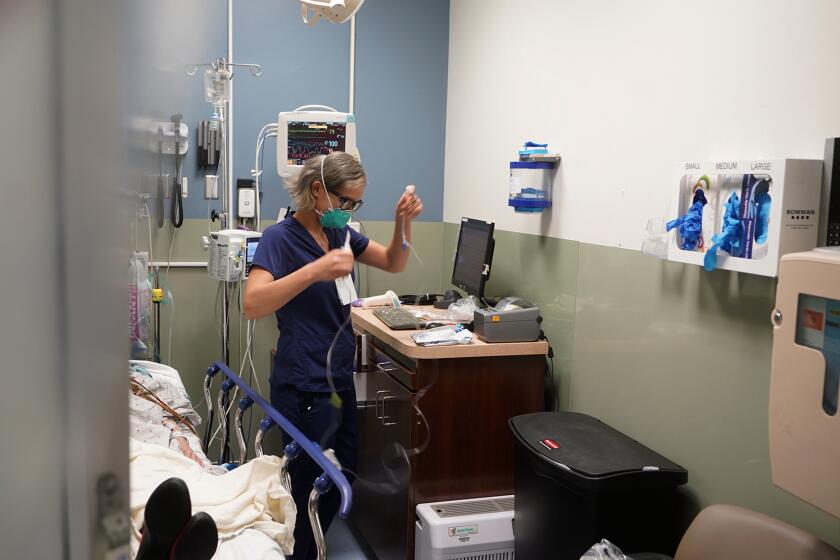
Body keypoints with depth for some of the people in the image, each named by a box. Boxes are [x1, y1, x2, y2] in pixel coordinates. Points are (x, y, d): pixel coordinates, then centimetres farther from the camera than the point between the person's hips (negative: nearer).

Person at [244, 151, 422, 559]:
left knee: (345, 475, 19)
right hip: (303, 387, -8)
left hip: (339, 377, 8)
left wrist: (403, 222, -5)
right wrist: (317, 269, -37)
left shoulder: (340, 232, 7)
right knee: (312, 488, 1)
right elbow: (253, 305, -28)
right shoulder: (281, 238, -15)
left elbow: (394, 263, 13)